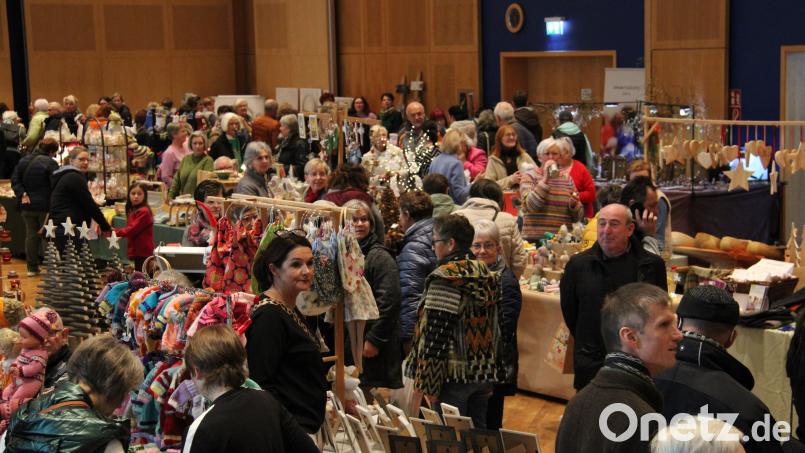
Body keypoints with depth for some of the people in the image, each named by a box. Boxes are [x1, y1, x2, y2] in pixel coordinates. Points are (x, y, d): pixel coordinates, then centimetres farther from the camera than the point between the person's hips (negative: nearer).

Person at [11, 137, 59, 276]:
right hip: (45, 205, -5)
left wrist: (22, 194, -2)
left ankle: (32, 267, 13)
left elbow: (15, 180, 4)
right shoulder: (50, 163, -14)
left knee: (31, 235, 11)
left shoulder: (24, 160, 6)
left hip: (27, 205, 5)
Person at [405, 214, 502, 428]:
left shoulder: (445, 278, -15)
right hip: (484, 374, 8)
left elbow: (434, 332, -18)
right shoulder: (489, 276, 9)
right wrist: (489, 371, 19)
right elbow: (495, 328, 13)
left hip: (454, 375, -8)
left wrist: (426, 381, -14)